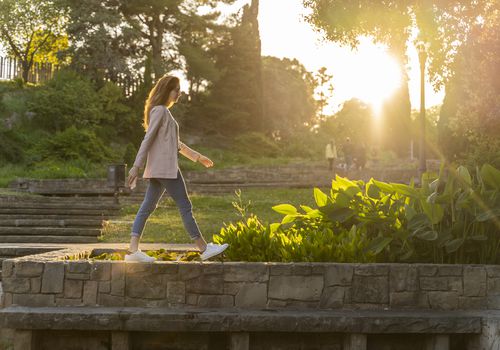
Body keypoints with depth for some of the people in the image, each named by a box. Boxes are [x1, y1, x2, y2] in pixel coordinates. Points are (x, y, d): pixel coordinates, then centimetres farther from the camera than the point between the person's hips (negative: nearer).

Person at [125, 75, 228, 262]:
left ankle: (133, 250, -1)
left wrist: (197, 157, 27)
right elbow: (147, 139, -16)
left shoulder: (164, 112, 21)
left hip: (159, 169, 10)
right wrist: (136, 166, -20)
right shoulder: (159, 111, -9)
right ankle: (204, 248, 3)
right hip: (165, 168, -10)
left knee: (148, 206, 3)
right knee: (185, 206, -3)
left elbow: (175, 143, 26)